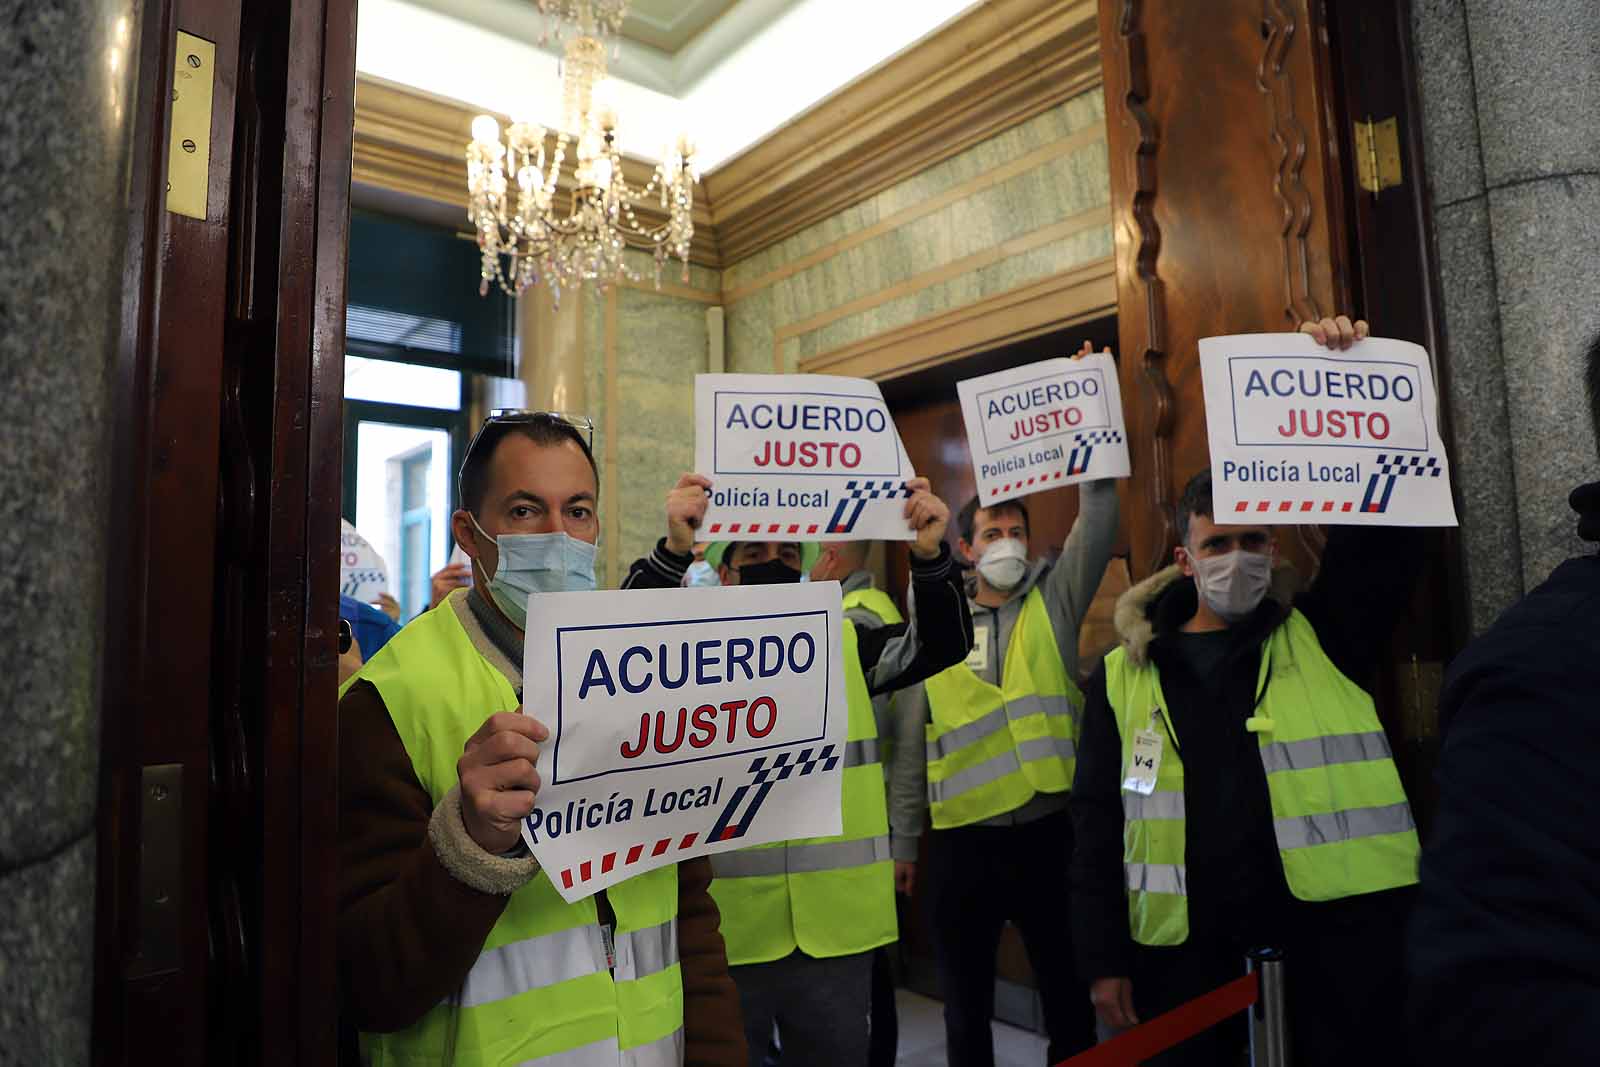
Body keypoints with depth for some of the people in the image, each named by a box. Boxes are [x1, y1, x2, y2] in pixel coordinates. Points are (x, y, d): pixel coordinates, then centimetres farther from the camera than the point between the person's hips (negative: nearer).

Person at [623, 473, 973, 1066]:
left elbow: (942, 644, -5)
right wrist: (674, 551, -37)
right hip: (721, 933, -3)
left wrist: (929, 556, -22)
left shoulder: (845, 645, 5)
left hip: (836, 932, 3)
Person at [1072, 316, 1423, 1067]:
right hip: (1188, 944, 1)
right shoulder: (1124, 676, 5)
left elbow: (1386, 530, -6)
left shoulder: (1324, 636, 5)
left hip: (1339, 926, 0)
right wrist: (1102, 956, 0)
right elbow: (1098, 823, 4)